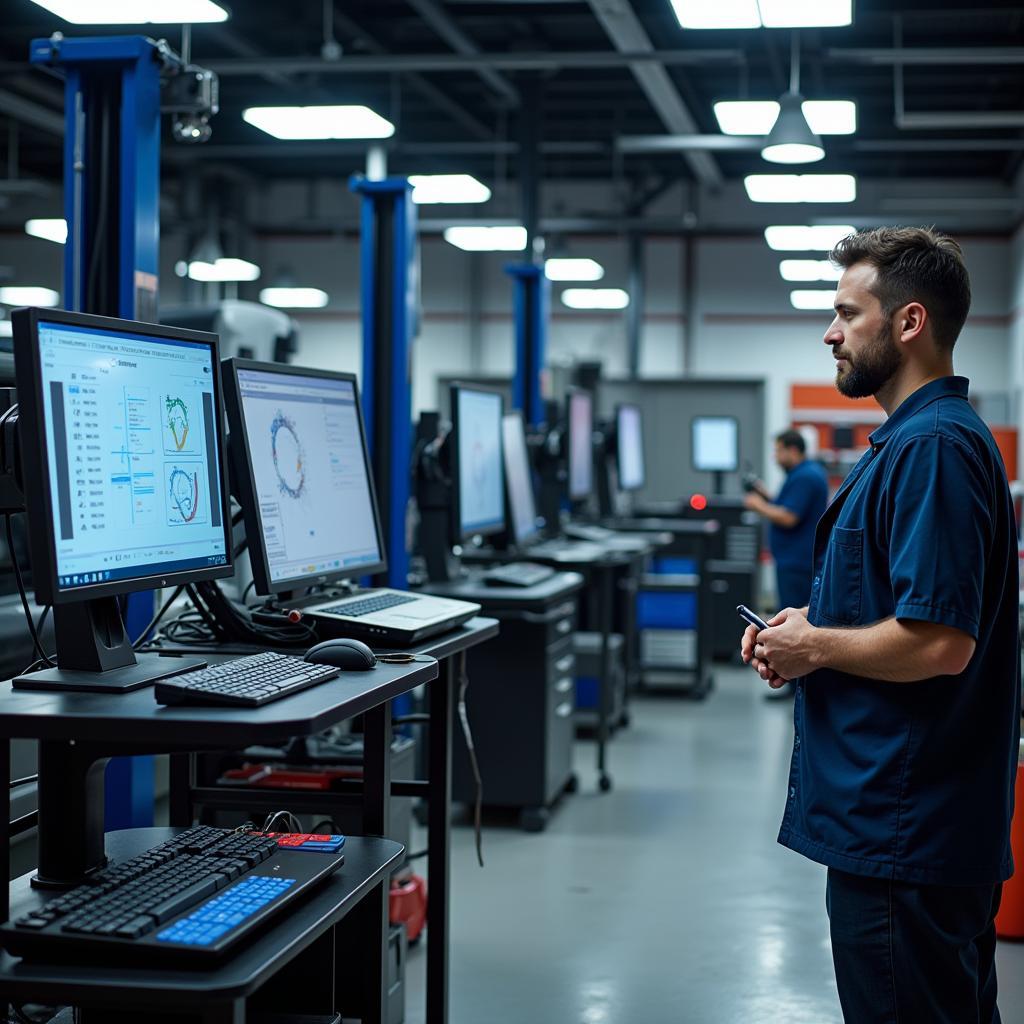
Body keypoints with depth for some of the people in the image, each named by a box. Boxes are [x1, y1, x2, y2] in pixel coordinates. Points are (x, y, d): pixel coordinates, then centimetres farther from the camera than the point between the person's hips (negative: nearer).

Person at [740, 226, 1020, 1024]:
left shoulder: (933, 448, -20)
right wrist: (814, 623, 9)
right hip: (915, 817, 11)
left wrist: (815, 647, -13)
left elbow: (939, 643, -27)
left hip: (904, 830, -11)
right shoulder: (917, 436, 13)